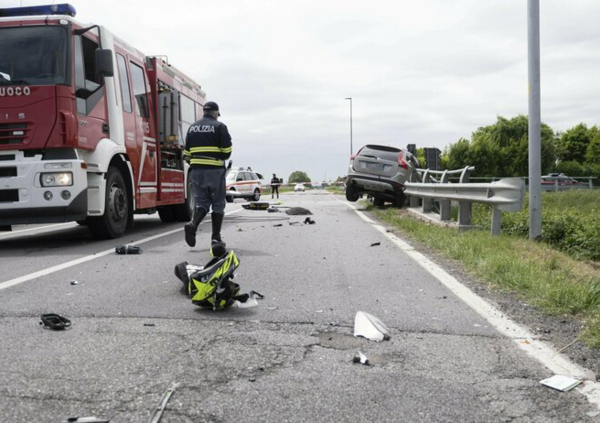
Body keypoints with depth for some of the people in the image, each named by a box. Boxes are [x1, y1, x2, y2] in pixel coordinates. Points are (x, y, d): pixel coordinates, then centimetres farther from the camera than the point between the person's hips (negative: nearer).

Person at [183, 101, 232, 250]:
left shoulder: (192, 128, 13)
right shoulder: (219, 127, -2)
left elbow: (186, 153, 12)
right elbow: (227, 151, -8)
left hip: (197, 171, 4)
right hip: (215, 170, -4)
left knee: (201, 202, 11)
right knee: (218, 203, 5)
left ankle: (193, 224, -16)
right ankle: (216, 238, 3)